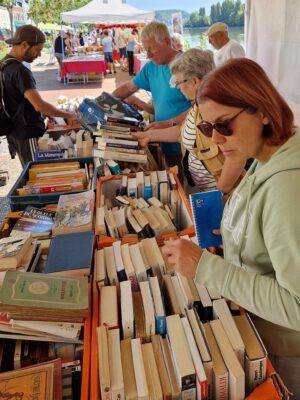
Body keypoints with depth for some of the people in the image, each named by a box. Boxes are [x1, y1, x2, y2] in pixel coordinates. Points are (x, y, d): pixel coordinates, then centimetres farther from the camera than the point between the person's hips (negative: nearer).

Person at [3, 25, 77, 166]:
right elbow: (39, 105, -30)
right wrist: (69, 115, -18)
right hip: (28, 135, -9)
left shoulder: (5, 64, 8)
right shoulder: (19, 70, -23)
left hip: (16, 132, 10)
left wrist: (44, 116, 15)